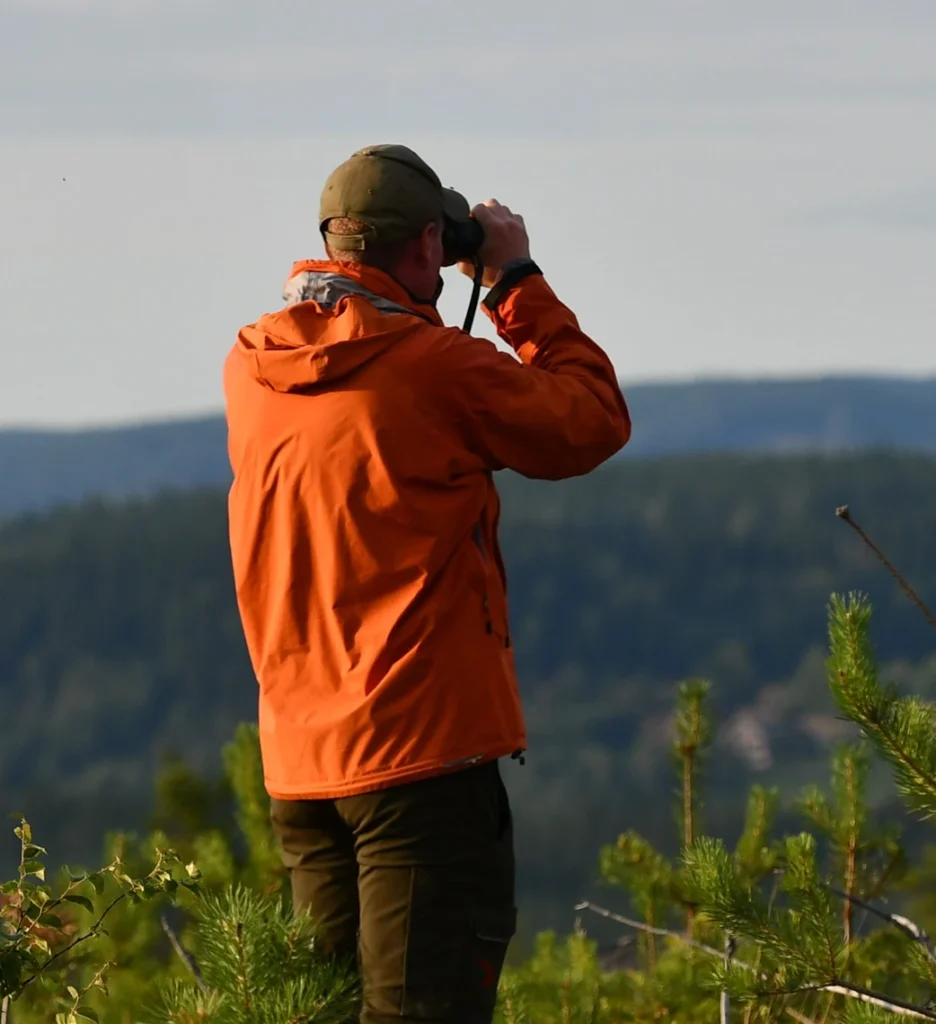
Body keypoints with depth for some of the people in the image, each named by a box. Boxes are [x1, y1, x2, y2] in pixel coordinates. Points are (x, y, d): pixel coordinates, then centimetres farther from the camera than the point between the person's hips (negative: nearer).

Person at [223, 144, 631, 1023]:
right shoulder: (437, 366, -14)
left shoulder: (251, 368, 5)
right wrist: (517, 281, 6)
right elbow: (592, 423, -1)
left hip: (298, 762, 7)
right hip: (424, 747, -7)